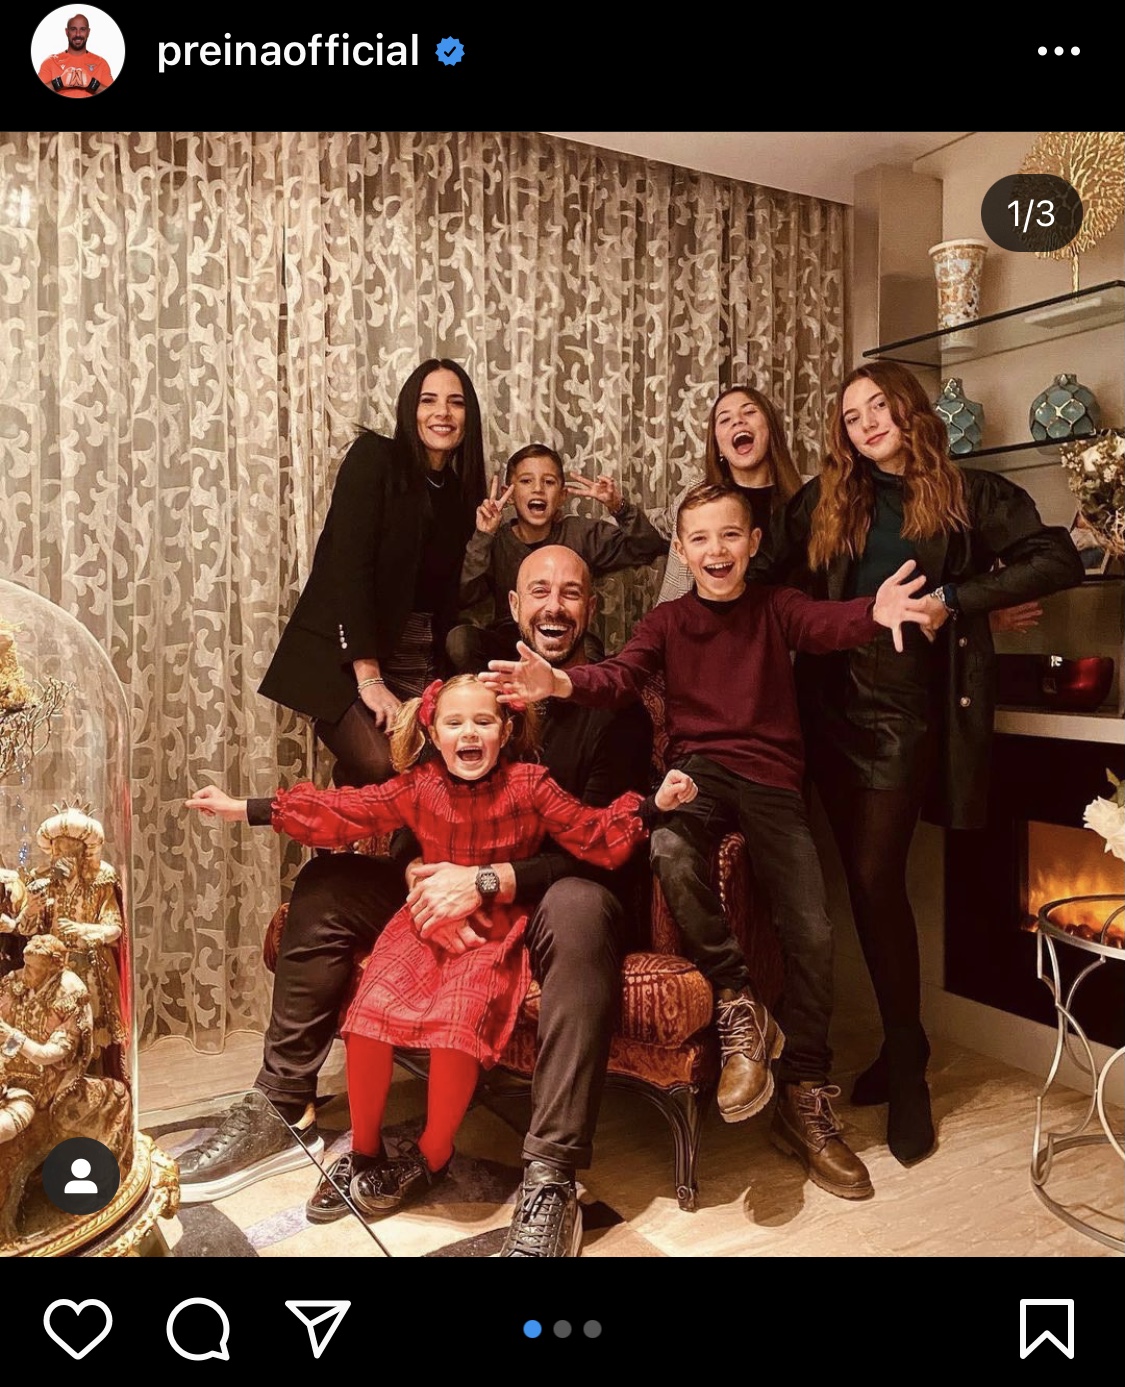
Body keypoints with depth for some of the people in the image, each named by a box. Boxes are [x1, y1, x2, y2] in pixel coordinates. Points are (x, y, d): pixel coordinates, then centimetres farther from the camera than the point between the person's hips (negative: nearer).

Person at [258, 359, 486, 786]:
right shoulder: (374, 457, -5)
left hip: (418, 662, 6)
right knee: (378, 765, -27)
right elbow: (349, 564, -16)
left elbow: (448, 590, 14)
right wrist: (369, 679, -21)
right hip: (343, 653, -5)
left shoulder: (461, 490, 12)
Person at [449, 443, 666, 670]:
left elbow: (648, 549, -2)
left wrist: (620, 509, -18)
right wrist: (482, 538, -23)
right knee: (459, 639, -28)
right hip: (509, 640, 1)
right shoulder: (497, 541, -1)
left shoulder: (580, 534, 1)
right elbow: (463, 596, -15)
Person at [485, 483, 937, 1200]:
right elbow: (621, 676, -8)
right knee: (669, 849, -36)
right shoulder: (667, 620, 9)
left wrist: (874, 611, -42)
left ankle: (806, 1104, 11)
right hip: (700, 768, -1)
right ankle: (738, 1006, -15)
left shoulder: (776, 606, 6)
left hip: (773, 778, 1)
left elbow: (825, 623, -16)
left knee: (813, 934, -8)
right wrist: (563, 682, -32)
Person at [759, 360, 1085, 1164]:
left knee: (876, 877, -8)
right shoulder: (826, 502, 12)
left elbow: (1060, 560, -7)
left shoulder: (971, 495, 3)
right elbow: (773, 579, 10)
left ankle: (906, 1064, 9)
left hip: (907, 710, -4)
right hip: (833, 704, 4)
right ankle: (902, 1048, 22)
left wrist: (955, 599, -15)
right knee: (868, 880, 7)